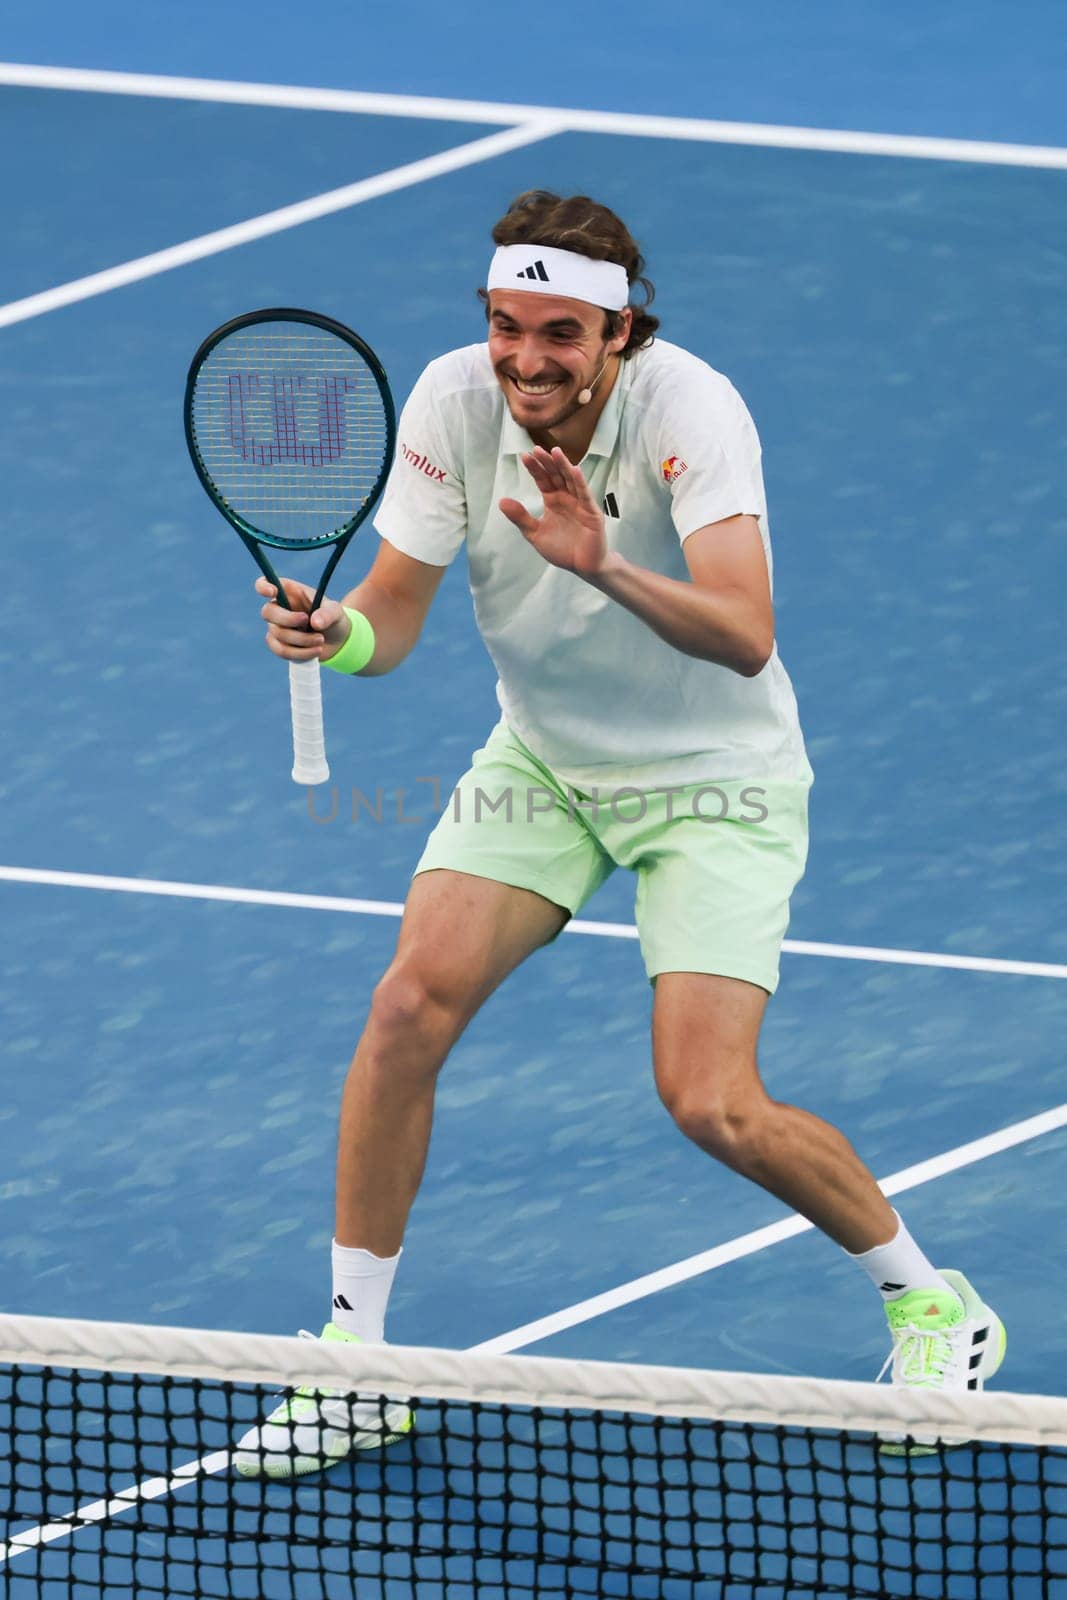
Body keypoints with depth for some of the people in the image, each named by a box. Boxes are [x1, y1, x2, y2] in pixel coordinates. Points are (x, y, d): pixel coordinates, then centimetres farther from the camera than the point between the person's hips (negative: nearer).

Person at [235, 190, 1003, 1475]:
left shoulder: (690, 410, -29)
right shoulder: (453, 399, -16)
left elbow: (745, 636, -41)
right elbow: (396, 606, -13)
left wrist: (608, 568, -57)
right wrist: (338, 631, -36)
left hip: (712, 777, -4)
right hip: (541, 757, 4)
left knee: (712, 1106, -15)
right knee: (410, 1004, -14)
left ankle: (933, 1305, 10)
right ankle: (351, 1358, 0)